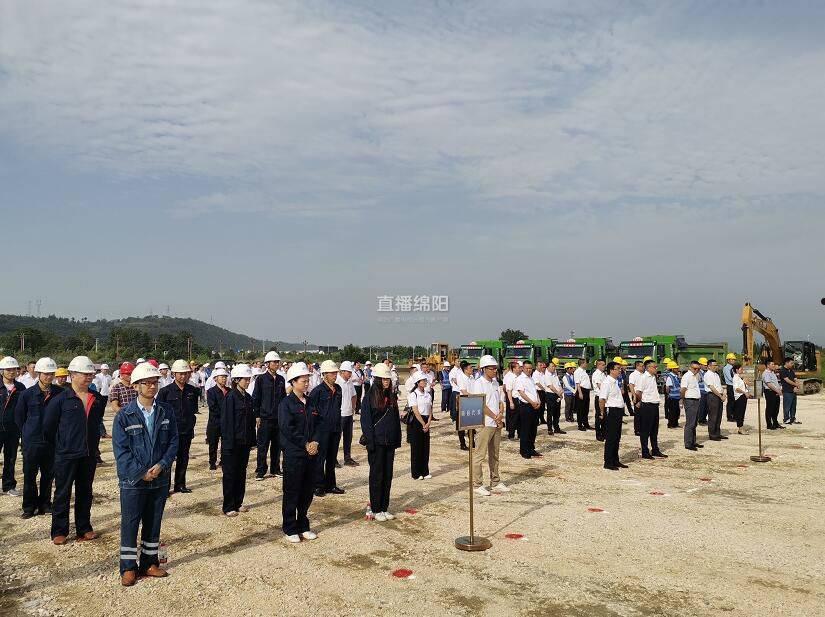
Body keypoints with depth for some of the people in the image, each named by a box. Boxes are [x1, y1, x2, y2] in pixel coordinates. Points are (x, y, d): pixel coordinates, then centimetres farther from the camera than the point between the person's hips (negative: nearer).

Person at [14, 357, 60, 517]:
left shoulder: (59, 393, -6)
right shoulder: (28, 394, -7)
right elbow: (18, 416, 6)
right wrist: (27, 432, 7)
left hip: (52, 441, 1)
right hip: (32, 442, -1)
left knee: (48, 474, 11)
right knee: (29, 475, 7)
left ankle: (44, 503, 25)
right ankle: (29, 506, 21)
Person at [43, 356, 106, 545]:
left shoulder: (97, 399, 4)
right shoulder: (61, 399, -9)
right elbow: (48, 426, -2)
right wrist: (60, 444, 5)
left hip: (89, 454, 4)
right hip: (66, 455, -4)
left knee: (85, 492, 13)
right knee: (62, 493, 5)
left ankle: (84, 528, 24)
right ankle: (59, 531, 17)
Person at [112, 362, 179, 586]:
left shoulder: (166, 412, 0)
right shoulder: (125, 415, -9)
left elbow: (174, 442, 1)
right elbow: (121, 450, -10)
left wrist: (161, 465, -12)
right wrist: (140, 473, -14)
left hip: (160, 479, 3)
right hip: (132, 480, -3)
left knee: (154, 522, 14)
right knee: (130, 523, 6)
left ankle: (149, 563, 27)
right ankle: (128, 567, 20)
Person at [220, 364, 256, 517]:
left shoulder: (248, 398, 8)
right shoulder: (230, 397, -13)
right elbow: (226, 422, -15)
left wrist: (252, 441, 8)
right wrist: (228, 443, -17)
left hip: (244, 443, 7)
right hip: (232, 443, -7)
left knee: (241, 473, 13)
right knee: (230, 475, 4)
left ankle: (238, 503, 24)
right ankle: (228, 507, 12)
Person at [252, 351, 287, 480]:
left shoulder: (281, 380, 8)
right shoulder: (261, 379, -5)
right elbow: (256, 398, -4)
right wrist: (257, 416, -8)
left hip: (278, 418, 4)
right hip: (265, 418, -4)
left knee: (277, 445, 10)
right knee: (263, 446, 2)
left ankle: (275, 469, 21)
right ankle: (261, 471, 11)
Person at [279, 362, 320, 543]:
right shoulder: (286, 403, -8)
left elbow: (318, 424, 10)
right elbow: (287, 428, -16)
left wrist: (315, 442, -7)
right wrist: (305, 444, -15)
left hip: (311, 453, 6)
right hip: (293, 454, -6)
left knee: (307, 491, 12)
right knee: (292, 492, 4)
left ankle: (303, 526, 25)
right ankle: (290, 529, 16)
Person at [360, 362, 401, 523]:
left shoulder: (392, 397, 9)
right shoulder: (370, 397, -8)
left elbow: (396, 419, 13)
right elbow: (366, 421, -10)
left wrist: (397, 440, 8)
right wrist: (370, 442, -15)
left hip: (390, 443, 5)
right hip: (376, 442, -5)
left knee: (388, 475, 10)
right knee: (377, 476, 2)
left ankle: (385, 508, 19)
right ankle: (376, 509, 12)